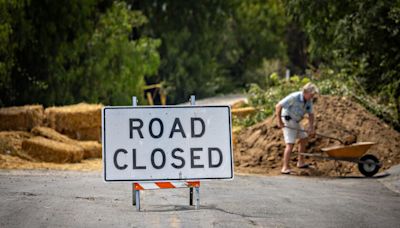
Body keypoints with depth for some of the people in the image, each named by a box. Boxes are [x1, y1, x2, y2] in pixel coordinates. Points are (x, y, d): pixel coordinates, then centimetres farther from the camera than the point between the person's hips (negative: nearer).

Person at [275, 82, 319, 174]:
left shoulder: (309, 100, -5)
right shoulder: (294, 97, -27)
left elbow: (310, 114, 0)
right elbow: (278, 106, -26)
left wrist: (311, 128, -12)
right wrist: (279, 122, -27)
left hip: (295, 121, 9)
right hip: (287, 121, -9)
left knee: (304, 138, 16)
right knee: (290, 144, -16)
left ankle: (300, 162, 28)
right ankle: (285, 168, -19)